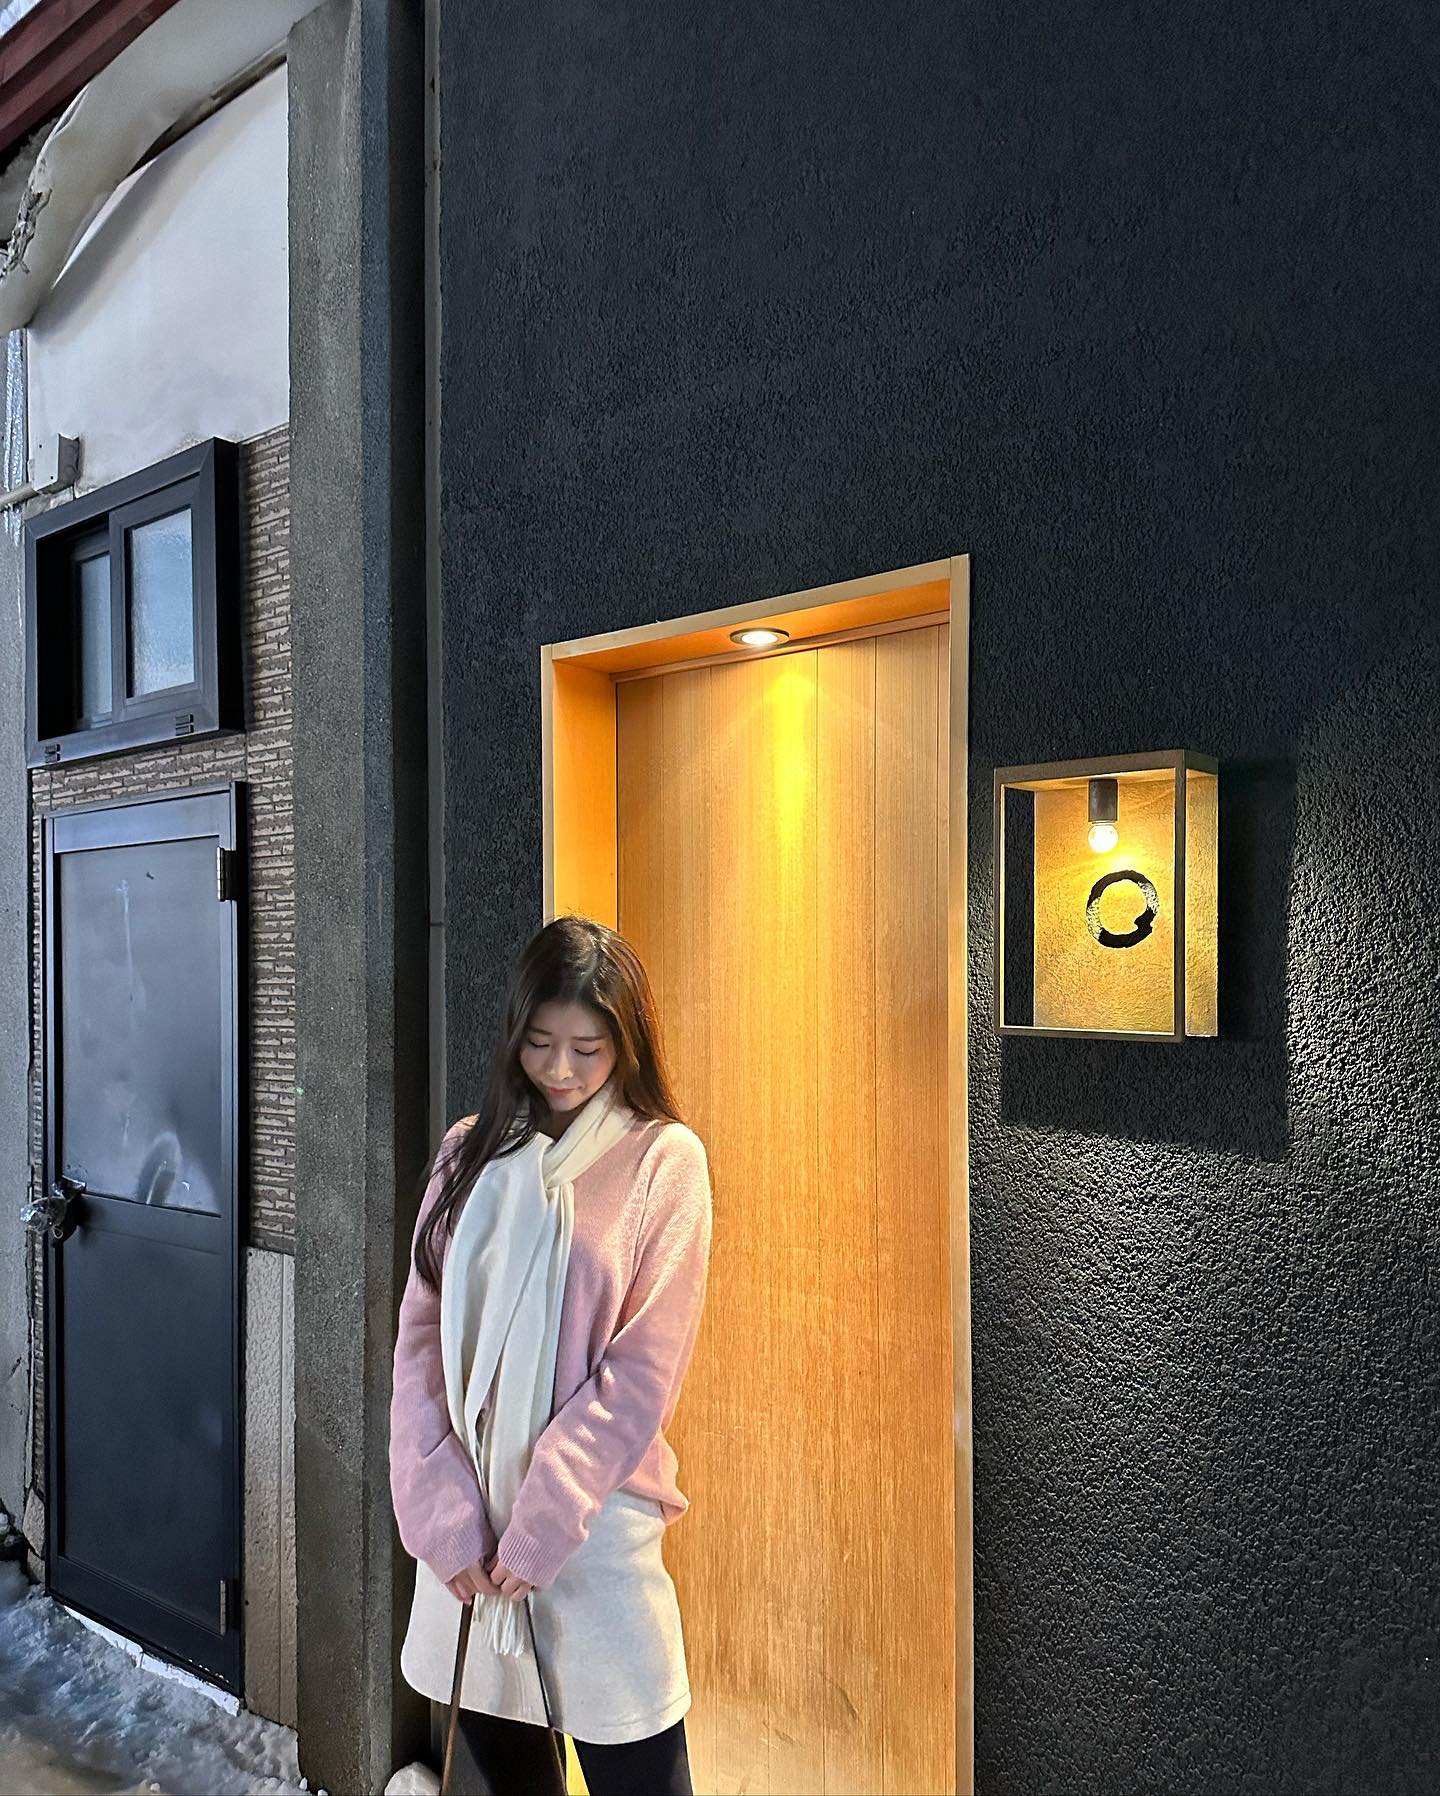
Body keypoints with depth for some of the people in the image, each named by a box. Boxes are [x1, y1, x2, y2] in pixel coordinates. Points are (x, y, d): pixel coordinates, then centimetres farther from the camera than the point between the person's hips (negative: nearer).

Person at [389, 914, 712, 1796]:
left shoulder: (664, 1158, -6)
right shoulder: (472, 1151, 5)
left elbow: (644, 1368, -10)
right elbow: (421, 1338, 1)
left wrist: (541, 1524, -11)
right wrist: (448, 1517, -7)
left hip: (594, 1520, -3)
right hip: (469, 1520, 4)